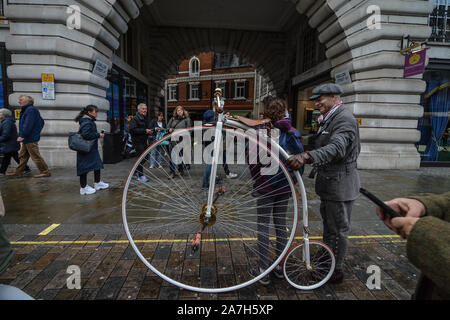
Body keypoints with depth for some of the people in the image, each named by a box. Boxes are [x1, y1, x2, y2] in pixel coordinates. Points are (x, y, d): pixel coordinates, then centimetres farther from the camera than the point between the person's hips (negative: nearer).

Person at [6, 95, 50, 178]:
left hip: (31, 139, -11)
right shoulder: (27, 110, 19)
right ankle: (18, 172, 24)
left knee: (35, 156, -7)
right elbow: (41, 122, 22)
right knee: (22, 156, 15)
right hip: (27, 139, 11)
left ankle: (45, 172, -2)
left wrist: (22, 136, -22)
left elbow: (28, 125, -22)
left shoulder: (31, 110, -15)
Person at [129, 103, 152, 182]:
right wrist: (144, 131, -24)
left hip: (144, 141, 9)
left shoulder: (145, 118, 16)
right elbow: (132, 130, -23)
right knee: (142, 158, -8)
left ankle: (136, 171, 27)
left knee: (146, 157, 11)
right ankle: (141, 175, 5)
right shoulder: (135, 119, -11)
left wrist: (149, 131, 11)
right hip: (138, 141, -9)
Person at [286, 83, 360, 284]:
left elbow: (336, 148, -36)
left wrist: (307, 156, -50)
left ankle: (337, 271, 19)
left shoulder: (344, 119, -19)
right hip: (329, 184, 11)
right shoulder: (330, 119, 16)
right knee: (328, 227, 22)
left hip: (340, 185, -11)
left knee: (338, 230, 4)